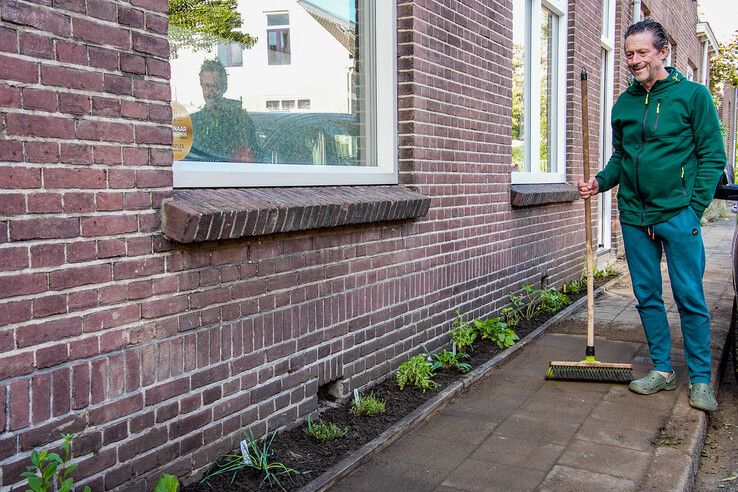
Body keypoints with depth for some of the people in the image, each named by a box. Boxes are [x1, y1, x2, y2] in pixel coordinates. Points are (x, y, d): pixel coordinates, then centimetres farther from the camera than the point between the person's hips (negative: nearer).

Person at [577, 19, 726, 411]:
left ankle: (700, 379, 12)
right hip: (634, 216, 5)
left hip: (677, 214, -5)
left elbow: (712, 156, -3)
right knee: (647, 296, 10)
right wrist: (600, 182, 0)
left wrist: (694, 206, -11)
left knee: (690, 298, 0)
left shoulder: (693, 95, -2)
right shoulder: (623, 104, 11)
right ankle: (662, 369, 23)